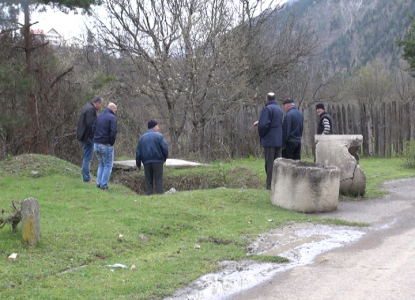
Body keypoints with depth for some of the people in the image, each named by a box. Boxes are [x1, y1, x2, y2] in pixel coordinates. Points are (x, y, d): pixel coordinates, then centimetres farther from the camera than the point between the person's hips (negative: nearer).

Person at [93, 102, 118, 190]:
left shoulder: (99, 116, 11)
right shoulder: (112, 117, -11)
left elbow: (93, 129, 11)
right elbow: (113, 132, -19)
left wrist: (97, 139, 12)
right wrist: (112, 143, -7)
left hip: (96, 144, 7)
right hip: (106, 145, -7)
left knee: (101, 164, 20)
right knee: (108, 165, 5)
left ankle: (99, 183, 15)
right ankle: (103, 184, 3)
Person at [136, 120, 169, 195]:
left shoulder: (142, 138, 13)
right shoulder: (159, 136, -2)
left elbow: (138, 152, 12)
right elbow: (165, 148, -10)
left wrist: (138, 165, 15)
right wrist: (165, 158, 7)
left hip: (146, 162, 3)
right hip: (157, 161, -3)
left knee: (148, 181, 7)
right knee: (158, 180, -1)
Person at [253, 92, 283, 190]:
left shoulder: (268, 108, -13)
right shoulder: (279, 109, 14)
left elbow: (263, 124, -20)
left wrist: (261, 135, -2)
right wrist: (259, 122, 24)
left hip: (269, 140, -7)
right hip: (279, 140, 7)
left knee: (270, 163, -4)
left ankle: (270, 185, -3)